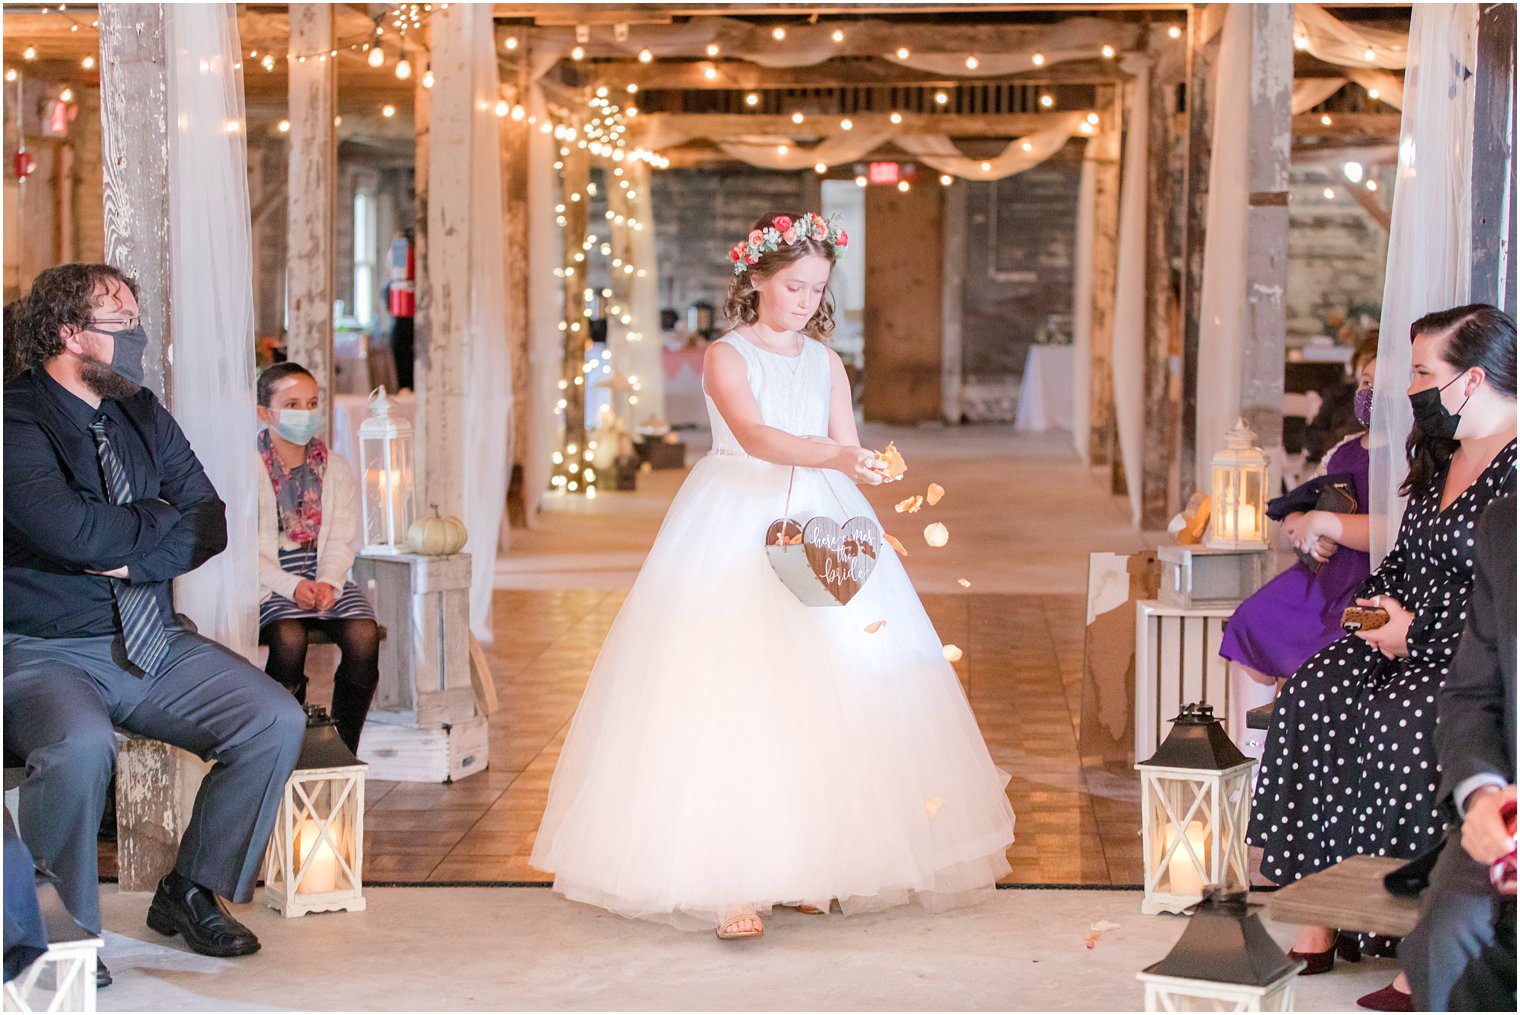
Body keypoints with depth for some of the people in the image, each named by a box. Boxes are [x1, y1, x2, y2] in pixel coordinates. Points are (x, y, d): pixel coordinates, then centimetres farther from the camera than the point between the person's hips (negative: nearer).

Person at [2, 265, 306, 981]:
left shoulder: (144, 417, 13)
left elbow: (211, 523, 6)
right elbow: (70, 531, -24)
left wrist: (133, 559, -13)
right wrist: (160, 520, -5)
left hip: (152, 643, 7)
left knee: (276, 721, -9)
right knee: (79, 747, -37)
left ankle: (192, 891, 8)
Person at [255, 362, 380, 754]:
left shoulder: (335, 468, 13)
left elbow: (341, 541, 6)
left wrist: (328, 582, -14)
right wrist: (291, 586, -19)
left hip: (325, 579, 4)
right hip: (267, 583, -3)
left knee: (363, 633, -25)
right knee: (289, 635, -34)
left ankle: (344, 749, -12)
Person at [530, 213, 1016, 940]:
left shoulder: (826, 362, 12)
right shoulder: (726, 357, -3)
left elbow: (849, 452, 6)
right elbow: (755, 436, -20)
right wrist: (834, 456, -34)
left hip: (818, 526, 5)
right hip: (735, 531, -5)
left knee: (816, 694, 1)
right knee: (729, 693, -10)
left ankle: (805, 867, 9)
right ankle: (729, 884, -11)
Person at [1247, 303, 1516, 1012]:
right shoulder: (1440, 454, 16)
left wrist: (1418, 632, -17)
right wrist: (1379, 602, 6)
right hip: (1411, 641, 9)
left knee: (1399, 722, -32)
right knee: (1313, 695, -13)